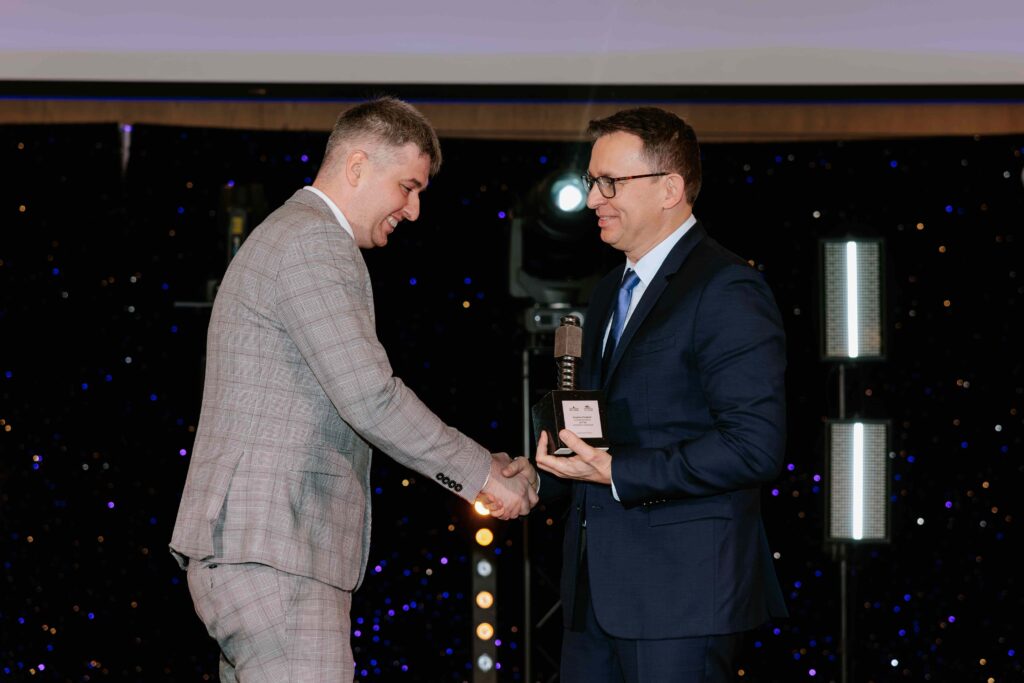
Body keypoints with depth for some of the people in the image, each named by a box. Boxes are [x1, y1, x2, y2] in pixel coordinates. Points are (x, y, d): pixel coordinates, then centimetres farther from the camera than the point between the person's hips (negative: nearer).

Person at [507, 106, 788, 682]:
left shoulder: (726, 290, -11)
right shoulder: (612, 294, 20)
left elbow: (755, 445, -20)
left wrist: (617, 472, -21)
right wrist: (536, 476, 9)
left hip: (682, 595, -9)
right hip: (602, 591, 9)